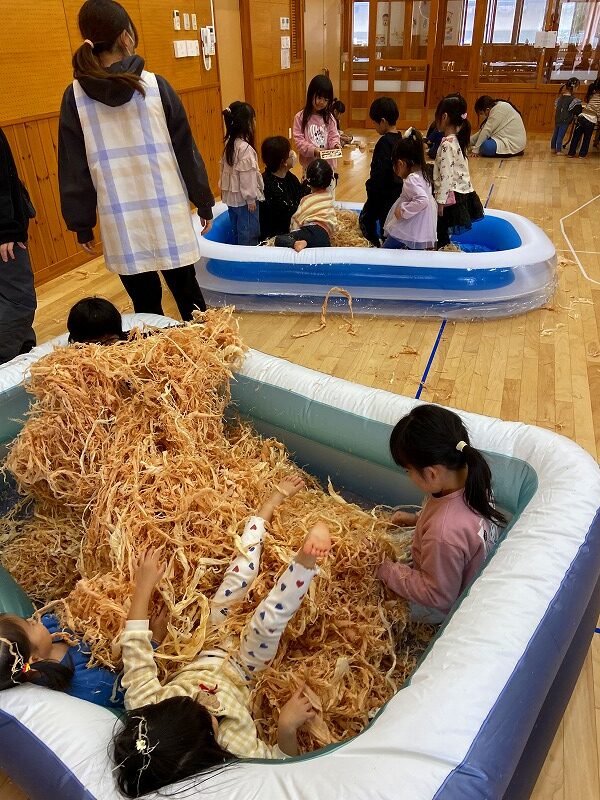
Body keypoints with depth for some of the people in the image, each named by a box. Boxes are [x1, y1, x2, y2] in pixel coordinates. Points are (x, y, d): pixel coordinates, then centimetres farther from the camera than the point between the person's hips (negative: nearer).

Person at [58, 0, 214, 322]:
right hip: (167, 214, -1)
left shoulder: (75, 97, 1)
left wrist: (81, 224, 11)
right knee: (186, 292, 11)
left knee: (145, 303, 9)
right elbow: (186, 150, 2)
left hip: (119, 221, 1)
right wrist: (204, 202, 11)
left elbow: (74, 169, 4)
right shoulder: (155, 85, -2)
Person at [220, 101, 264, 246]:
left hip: (231, 196, 9)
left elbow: (224, 168, 11)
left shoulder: (229, 144, 6)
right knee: (249, 234, 1)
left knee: (237, 231, 17)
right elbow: (246, 175, -20)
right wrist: (251, 198, -14)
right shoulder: (245, 148, -20)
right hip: (243, 198, -9)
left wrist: (224, 192, 17)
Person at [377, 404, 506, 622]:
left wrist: (386, 570, -21)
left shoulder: (443, 535, -45)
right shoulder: (470, 480, -22)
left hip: (444, 606, -7)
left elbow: (438, 596, -28)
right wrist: (416, 519, -1)